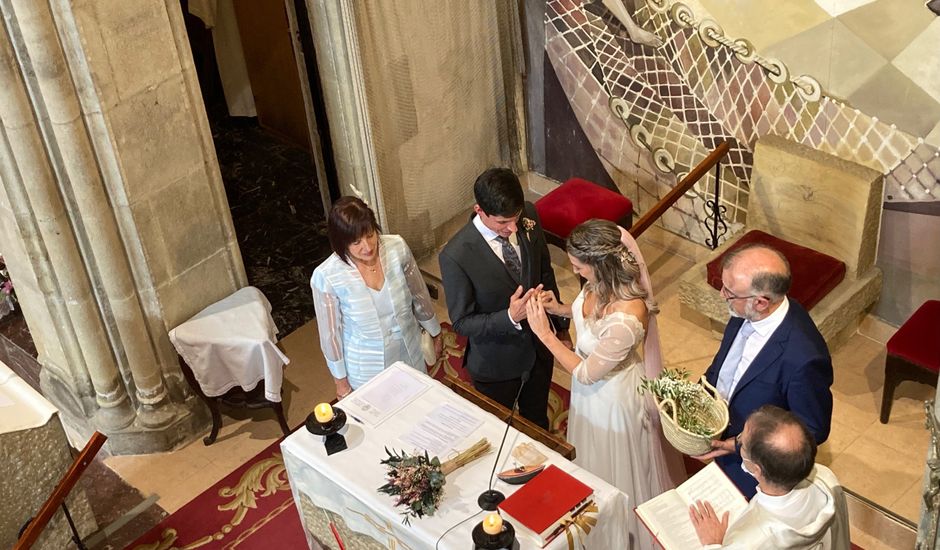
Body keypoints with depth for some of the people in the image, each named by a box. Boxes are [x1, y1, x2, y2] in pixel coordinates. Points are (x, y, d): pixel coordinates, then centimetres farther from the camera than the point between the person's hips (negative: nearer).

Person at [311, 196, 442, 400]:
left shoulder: (397, 248, -21)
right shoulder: (326, 277, -29)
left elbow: (419, 294, -3)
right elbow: (330, 333, -14)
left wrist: (435, 333, 10)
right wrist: (341, 380, -4)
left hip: (409, 352, 3)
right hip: (366, 369, -3)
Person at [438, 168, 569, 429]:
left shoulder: (528, 216, -17)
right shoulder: (455, 257, -32)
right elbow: (461, 322, -21)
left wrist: (561, 324, 8)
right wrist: (510, 317, -37)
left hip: (540, 347, 5)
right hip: (496, 363, -4)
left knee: (537, 420, 30)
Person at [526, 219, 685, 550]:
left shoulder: (626, 319, -42)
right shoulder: (604, 282, -19)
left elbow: (586, 372, -27)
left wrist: (544, 333, -24)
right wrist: (559, 308, -10)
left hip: (613, 399, -8)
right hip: (594, 389, 8)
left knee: (616, 471, 21)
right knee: (593, 461, 33)